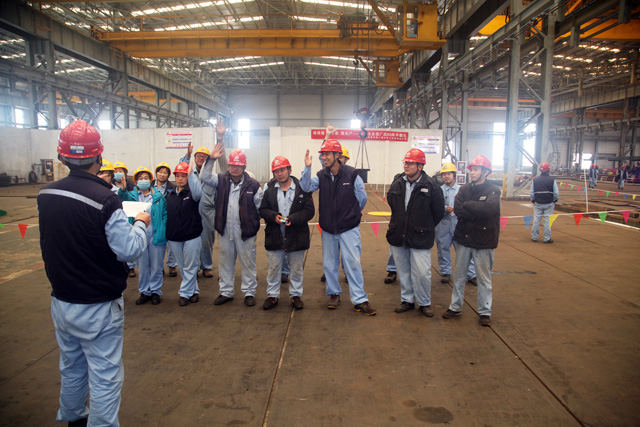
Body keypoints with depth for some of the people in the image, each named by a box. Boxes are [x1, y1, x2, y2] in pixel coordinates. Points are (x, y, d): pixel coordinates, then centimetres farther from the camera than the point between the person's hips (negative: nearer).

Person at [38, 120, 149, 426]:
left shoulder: (45, 196, -3)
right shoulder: (104, 199, -24)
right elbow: (129, 250, -22)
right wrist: (140, 223, -4)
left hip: (61, 302, 7)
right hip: (98, 308, -7)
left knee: (71, 366, 26)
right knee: (105, 376, 6)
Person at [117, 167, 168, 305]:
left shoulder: (158, 196, 5)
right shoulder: (132, 195, 6)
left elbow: (165, 215, 5)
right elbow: (124, 198, -18)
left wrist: (162, 232, -6)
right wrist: (122, 190, -39)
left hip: (156, 235, -1)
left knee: (156, 266, 7)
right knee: (142, 266, 11)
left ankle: (155, 291, 21)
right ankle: (144, 291, 25)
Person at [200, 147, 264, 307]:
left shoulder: (252, 185, -4)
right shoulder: (221, 180, 4)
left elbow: (261, 208, -1)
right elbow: (205, 178, -7)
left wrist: (254, 224, -5)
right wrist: (211, 160, -15)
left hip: (245, 231, -3)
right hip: (225, 231, 3)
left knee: (248, 262, 7)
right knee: (225, 261, 14)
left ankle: (249, 292, 22)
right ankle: (226, 292, 29)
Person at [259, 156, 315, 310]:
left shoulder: (301, 187, -5)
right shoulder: (269, 188, 1)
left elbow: (309, 210, -5)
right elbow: (262, 209, 4)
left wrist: (293, 219, -19)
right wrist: (274, 216, -16)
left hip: (296, 236, -1)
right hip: (274, 236, 1)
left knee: (296, 268, 11)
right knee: (274, 268, 11)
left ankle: (296, 295, 28)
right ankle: (272, 295, 27)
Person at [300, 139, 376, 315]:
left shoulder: (352, 175, -10)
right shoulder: (321, 176, 1)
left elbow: (362, 198, 0)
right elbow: (306, 187, -11)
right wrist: (307, 168, -22)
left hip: (349, 229, -4)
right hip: (328, 229, 4)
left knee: (352, 263, -3)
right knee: (329, 263, 13)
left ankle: (360, 300, 6)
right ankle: (334, 294, 31)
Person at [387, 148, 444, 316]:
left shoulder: (430, 186, -10)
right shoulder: (397, 183, 2)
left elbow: (438, 212, 2)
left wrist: (426, 228, 8)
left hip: (420, 238, -4)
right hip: (398, 236, 4)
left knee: (422, 273, -2)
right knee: (403, 272, 14)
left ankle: (424, 303, 18)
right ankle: (407, 300, 29)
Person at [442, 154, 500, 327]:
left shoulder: (493, 191, -6)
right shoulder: (464, 189, 5)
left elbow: (488, 209, -25)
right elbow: (457, 209, -8)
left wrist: (467, 205, -13)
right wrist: (477, 211, -17)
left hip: (483, 241, -4)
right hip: (463, 238, 4)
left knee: (484, 278, 7)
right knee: (458, 275, 12)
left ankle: (485, 311, 21)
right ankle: (455, 307, 26)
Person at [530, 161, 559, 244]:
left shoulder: (535, 180, -3)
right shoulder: (552, 180, -7)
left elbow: (532, 193, 2)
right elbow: (556, 193, -4)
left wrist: (533, 201, 16)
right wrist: (554, 200, 12)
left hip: (537, 204, 2)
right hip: (549, 204, -1)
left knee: (536, 220, 8)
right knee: (548, 221, 3)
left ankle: (534, 237, 14)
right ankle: (547, 238, 7)